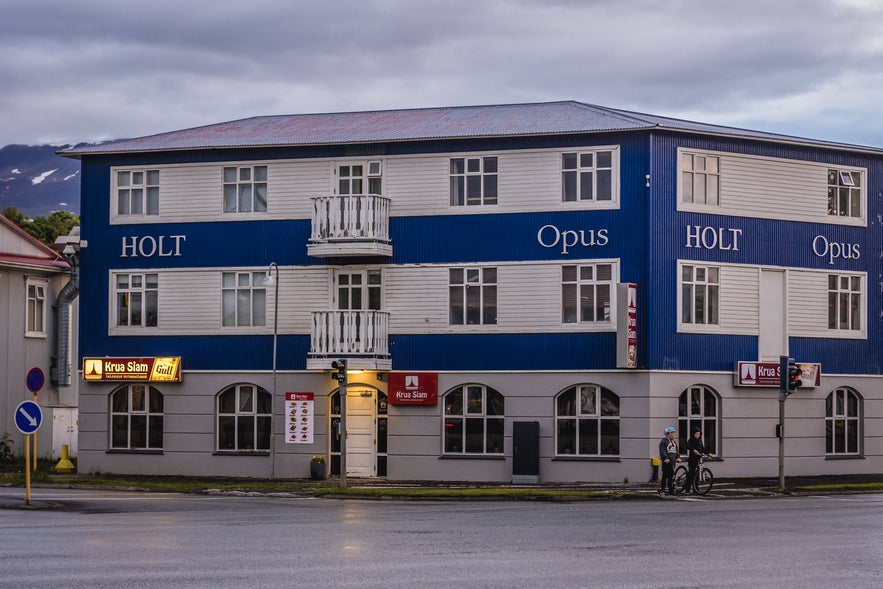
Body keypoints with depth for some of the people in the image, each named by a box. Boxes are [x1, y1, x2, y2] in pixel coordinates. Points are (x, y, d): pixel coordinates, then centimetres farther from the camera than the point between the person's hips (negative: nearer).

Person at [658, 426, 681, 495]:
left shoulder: (674, 441, 20)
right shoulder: (663, 441, -4)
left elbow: (677, 450, 19)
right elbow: (662, 451, -13)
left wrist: (678, 457, 2)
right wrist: (666, 458, -25)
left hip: (673, 461, 7)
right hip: (666, 461, -7)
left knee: (671, 476, 6)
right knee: (665, 475, -8)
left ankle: (671, 490, 8)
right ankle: (662, 488, -5)